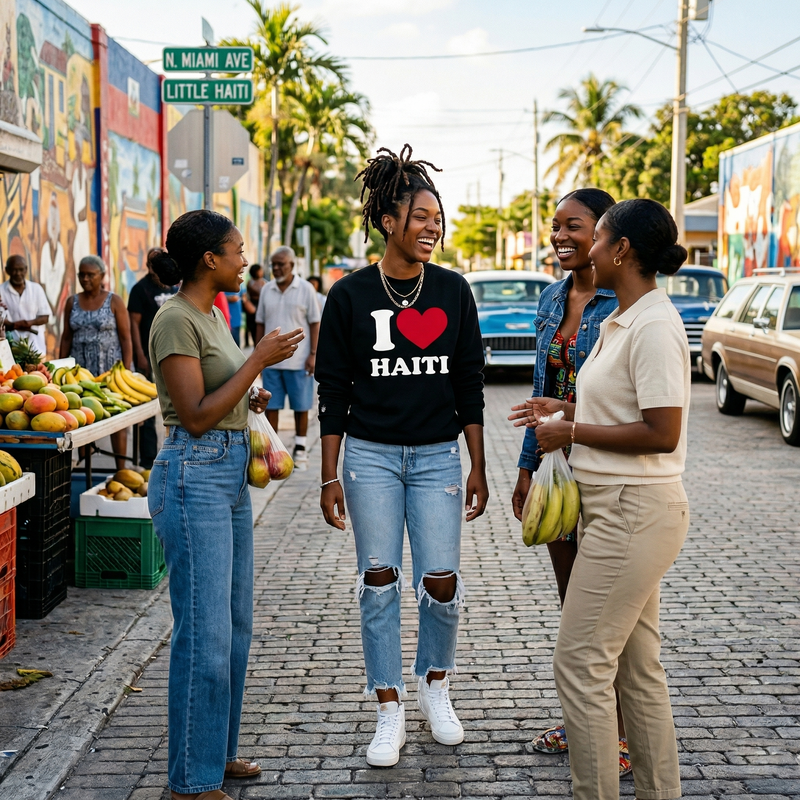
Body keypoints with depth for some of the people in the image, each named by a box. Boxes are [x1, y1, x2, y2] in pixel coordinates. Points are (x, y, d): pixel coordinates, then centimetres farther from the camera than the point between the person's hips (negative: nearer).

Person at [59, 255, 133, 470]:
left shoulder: (114, 301, 0)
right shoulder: (72, 302, 9)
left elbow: (125, 339, -2)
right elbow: (66, 338, 11)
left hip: (110, 369, -3)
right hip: (81, 370, 3)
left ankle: (121, 469, 2)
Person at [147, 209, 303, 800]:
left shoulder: (212, 314, 14)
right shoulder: (176, 320, -14)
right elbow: (195, 416, -19)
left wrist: (250, 400, 7)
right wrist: (259, 360, -16)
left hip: (230, 474, 10)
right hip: (195, 477, -10)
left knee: (235, 625, 15)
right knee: (206, 633, -5)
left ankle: (220, 752, 27)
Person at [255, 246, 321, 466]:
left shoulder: (306, 289, -2)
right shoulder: (267, 290, 8)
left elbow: (314, 324, -2)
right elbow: (260, 323, 12)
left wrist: (313, 354, -8)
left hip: (299, 360, -3)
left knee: (301, 406, 5)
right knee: (270, 405, 4)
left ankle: (300, 448, 16)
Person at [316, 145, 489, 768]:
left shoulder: (453, 291, 3)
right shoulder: (350, 295, -2)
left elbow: (469, 385, 6)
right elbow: (334, 392, 0)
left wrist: (478, 469, 4)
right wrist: (330, 477, -2)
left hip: (438, 457, 1)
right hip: (371, 456, -1)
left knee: (441, 581, -2)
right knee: (379, 583, 2)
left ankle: (435, 683, 26)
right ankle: (390, 712, 15)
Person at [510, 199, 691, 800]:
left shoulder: (654, 326, -18)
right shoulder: (622, 321, 13)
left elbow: (662, 433, -23)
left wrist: (572, 432, -16)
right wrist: (565, 409, 12)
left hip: (636, 512, -10)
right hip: (616, 508, 10)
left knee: (580, 663, -5)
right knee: (637, 667, 16)